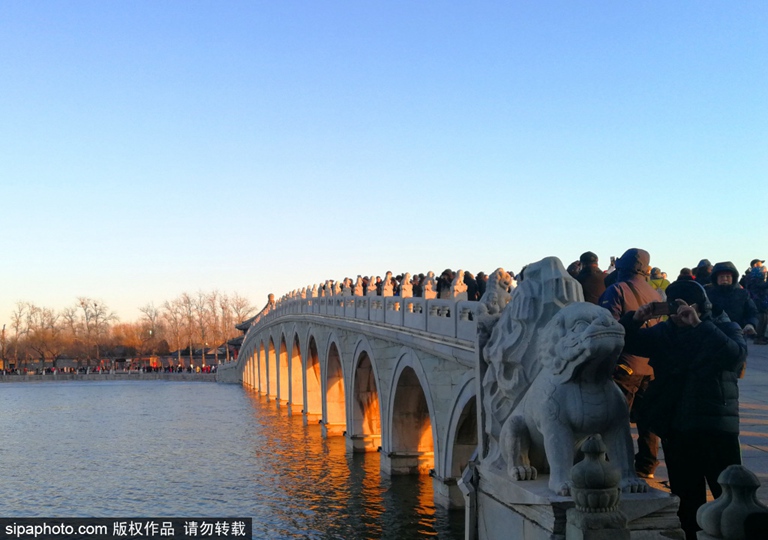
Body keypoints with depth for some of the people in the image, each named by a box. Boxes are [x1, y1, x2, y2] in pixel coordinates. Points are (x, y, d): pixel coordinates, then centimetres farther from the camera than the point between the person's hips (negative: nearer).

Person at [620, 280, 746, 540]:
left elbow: (737, 355, -21)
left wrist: (699, 324, -28)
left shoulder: (724, 328, -1)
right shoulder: (665, 331, 9)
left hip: (716, 428, -3)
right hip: (675, 429, 4)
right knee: (688, 498, 12)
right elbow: (626, 342, 11)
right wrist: (635, 319, -9)